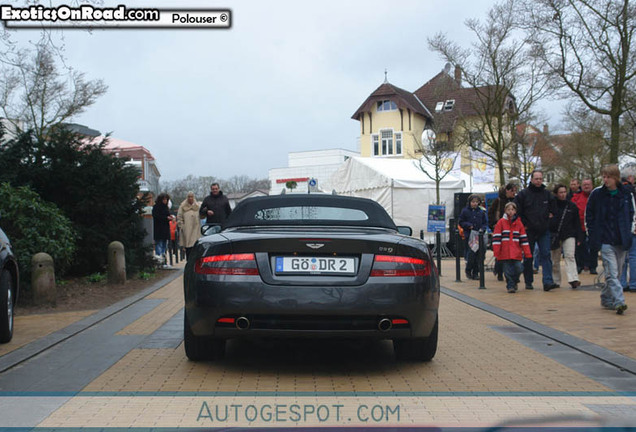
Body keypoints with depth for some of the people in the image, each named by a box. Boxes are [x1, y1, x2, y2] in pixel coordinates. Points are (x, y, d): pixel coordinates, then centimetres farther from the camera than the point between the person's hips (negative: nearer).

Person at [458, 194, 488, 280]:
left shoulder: (481, 212, 9)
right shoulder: (465, 211, 1)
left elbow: (485, 222, 14)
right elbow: (461, 222, 3)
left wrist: (482, 229, -6)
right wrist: (469, 225, -12)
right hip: (469, 236, -3)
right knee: (471, 253, -10)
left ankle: (475, 273, 11)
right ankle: (468, 271, 9)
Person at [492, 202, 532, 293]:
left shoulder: (518, 223, 9)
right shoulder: (501, 222, 2)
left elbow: (524, 238, 9)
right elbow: (496, 238, -1)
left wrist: (527, 253, 4)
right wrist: (496, 252, -8)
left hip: (517, 253, 2)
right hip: (505, 253, -2)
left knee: (519, 268, -5)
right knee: (508, 271, -3)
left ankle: (514, 282, 21)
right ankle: (510, 286, 11)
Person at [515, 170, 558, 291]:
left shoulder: (547, 194, 7)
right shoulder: (523, 194, -2)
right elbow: (516, 211, -2)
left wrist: (550, 215, 10)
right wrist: (523, 225, -4)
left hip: (544, 231, 2)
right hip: (529, 231, -1)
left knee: (545, 255, -9)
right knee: (528, 257, 6)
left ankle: (548, 282, -14)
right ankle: (528, 282, 17)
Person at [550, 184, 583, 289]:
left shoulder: (572, 206, 6)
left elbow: (577, 223, 9)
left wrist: (579, 238, 5)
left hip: (569, 235, 0)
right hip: (555, 236, 0)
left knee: (570, 256, -14)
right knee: (555, 259, 7)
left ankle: (573, 279, -22)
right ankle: (556, 281, 18)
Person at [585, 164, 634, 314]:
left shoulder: (626, 195, 5)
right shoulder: (596, 194, -1)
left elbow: (632, 215, 16)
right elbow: (589, 215, 6)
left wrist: (629, 232, 8)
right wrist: (593, 234, 0)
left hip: (622, 241, 3)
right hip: (605, 241, -3)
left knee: (616, 272, 10)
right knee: (612, 273, -14)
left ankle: (606, 298, 27)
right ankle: (619, 302, -21)